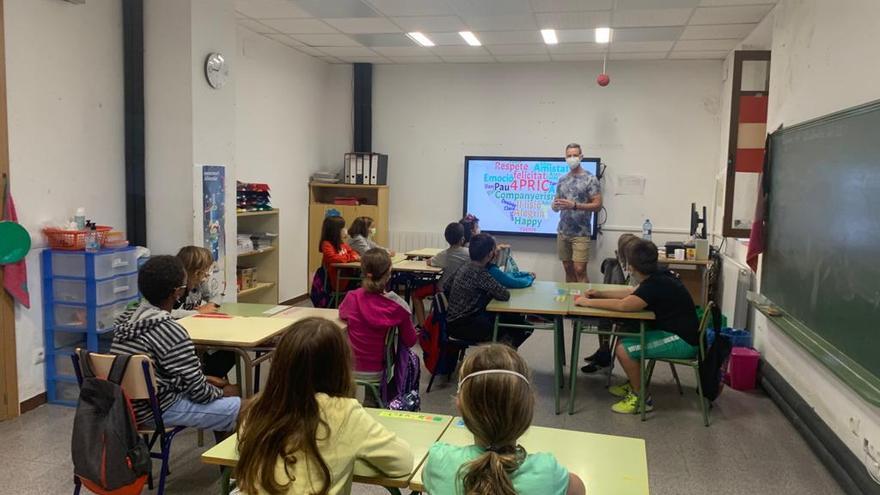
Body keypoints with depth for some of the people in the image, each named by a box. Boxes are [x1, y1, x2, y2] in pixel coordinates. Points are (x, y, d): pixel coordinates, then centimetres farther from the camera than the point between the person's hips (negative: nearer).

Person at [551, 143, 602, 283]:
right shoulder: (562, 180, 12)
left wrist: (574, 205, -22)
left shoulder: (590, 179, -5)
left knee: (579, 270, -10)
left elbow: (598, 205, -10)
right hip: (562, 232, 5)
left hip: (581, 233, -5)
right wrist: (555, 205, -9)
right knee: (568, 270, 8)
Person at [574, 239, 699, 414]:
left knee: (623, 349, -16)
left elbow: (622, 305, -33)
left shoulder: (656, 285, -25)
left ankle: (641, 398, 0)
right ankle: (634, 385, 25)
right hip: (676, 332, 10)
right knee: (624, 337, 13)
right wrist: (601, 294, 9)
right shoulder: (657, 277, 3)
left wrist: (588, 302, -22)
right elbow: (632, 293, 16)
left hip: (683, 341, -10)